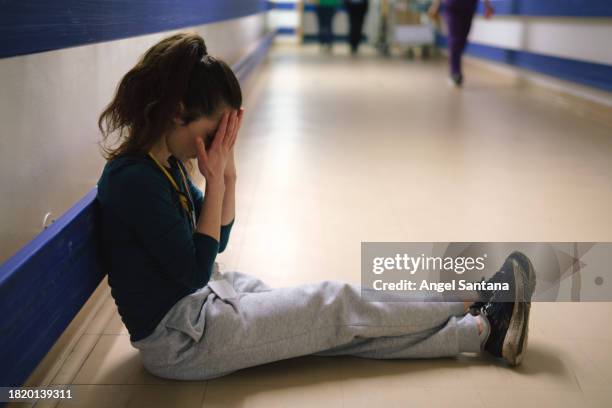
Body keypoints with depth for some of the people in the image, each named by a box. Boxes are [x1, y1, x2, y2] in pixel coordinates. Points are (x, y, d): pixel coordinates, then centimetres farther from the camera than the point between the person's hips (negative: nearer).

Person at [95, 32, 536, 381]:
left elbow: (217, 238, 9)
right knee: (336, 305, -3)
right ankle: (482, 318, 12)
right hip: (182, 341, -8)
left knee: (337, 321, 2)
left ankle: (484, 331, 7)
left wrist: (228, 170, -6)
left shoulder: (164, 163, 3)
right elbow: (195, 271, -22)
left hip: (206, 298, 8)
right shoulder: (134, 180, -25)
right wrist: (215, 180, -20)